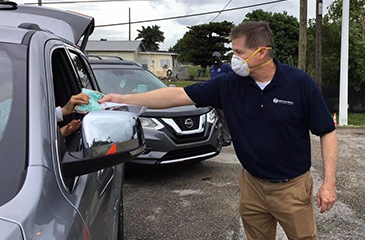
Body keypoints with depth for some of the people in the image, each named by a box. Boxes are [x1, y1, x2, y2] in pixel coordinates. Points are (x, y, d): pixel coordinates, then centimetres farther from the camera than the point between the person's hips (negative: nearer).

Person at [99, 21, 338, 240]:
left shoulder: (300, 83, -13)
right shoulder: (229, 84, -7)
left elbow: (327, 132, -8)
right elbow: (178, 95, -7)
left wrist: (329, 183, -14)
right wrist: (123, 99, -9)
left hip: (292, 187, -3)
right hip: (252, 185, 3)